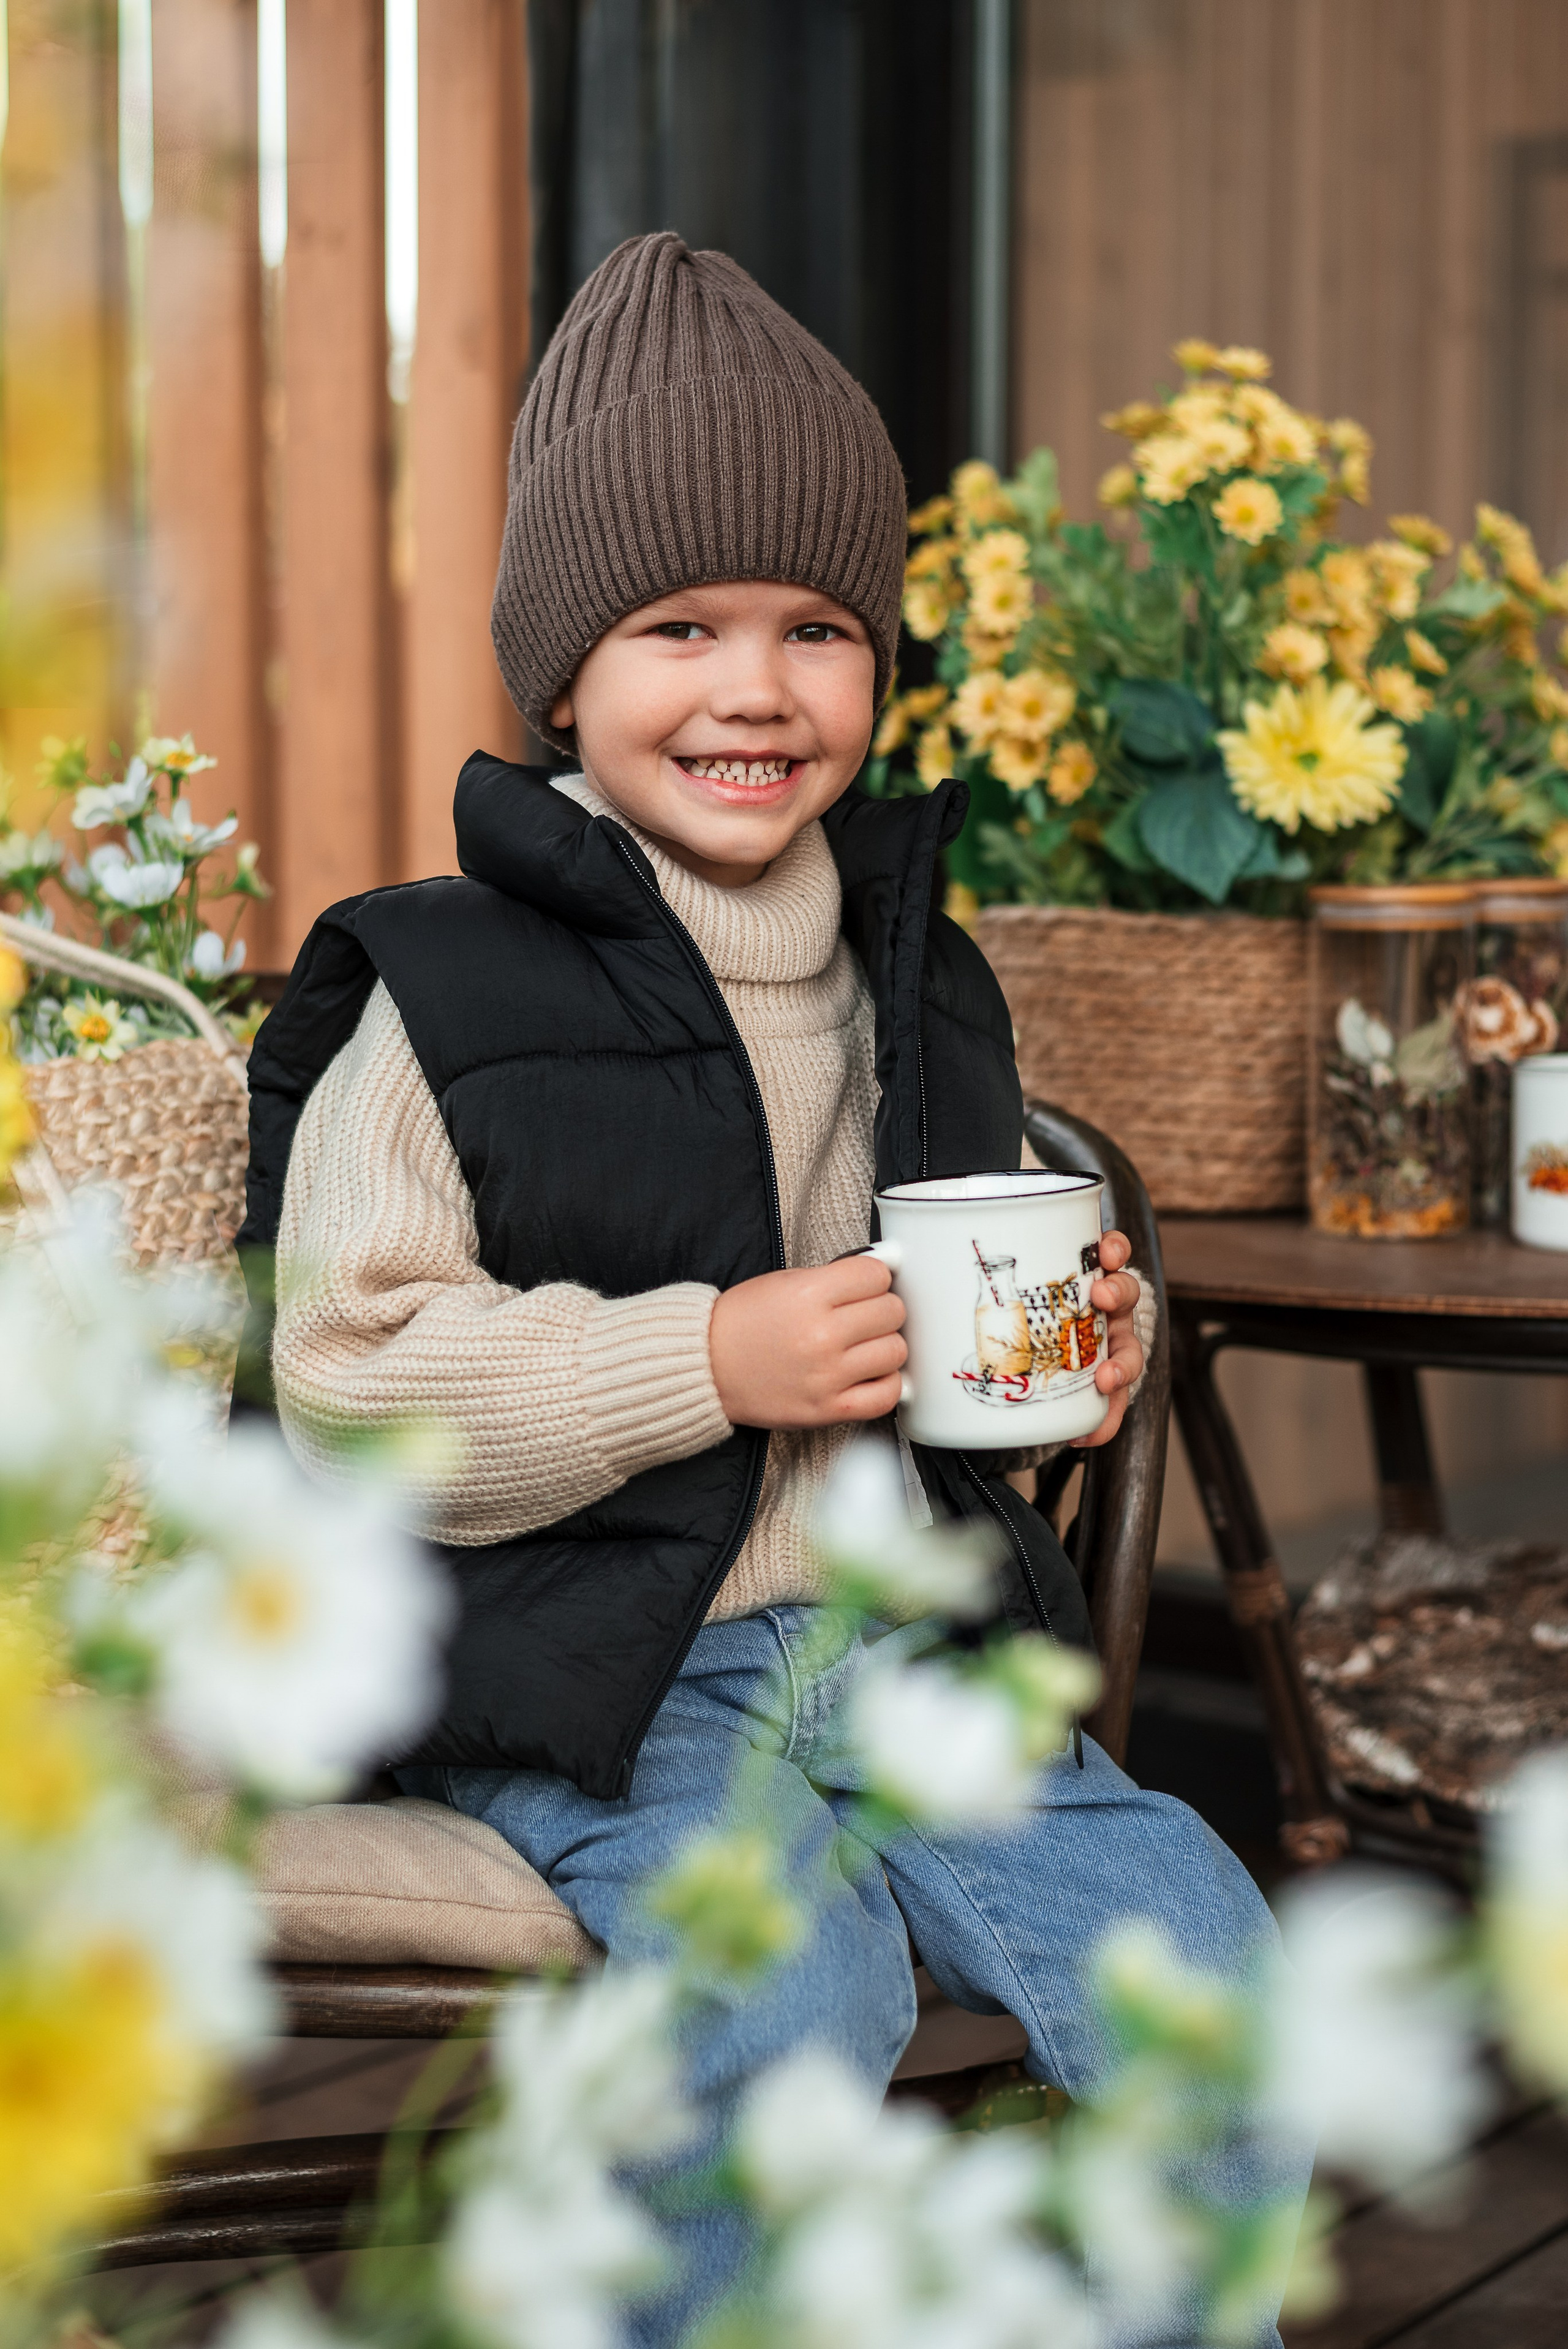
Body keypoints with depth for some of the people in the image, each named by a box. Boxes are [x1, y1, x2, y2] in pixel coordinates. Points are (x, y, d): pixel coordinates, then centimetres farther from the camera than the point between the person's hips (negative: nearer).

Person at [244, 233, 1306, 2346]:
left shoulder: (925, 985, 13)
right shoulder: (444, 1000, -5)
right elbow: (352, 1383, -12)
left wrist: (1081, 1360, 2)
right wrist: (712, 1361, -19)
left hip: (914, 1635, 5)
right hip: (595, 1663, -5)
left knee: (1204, 1966, -12)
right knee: (793, 1989, -28)